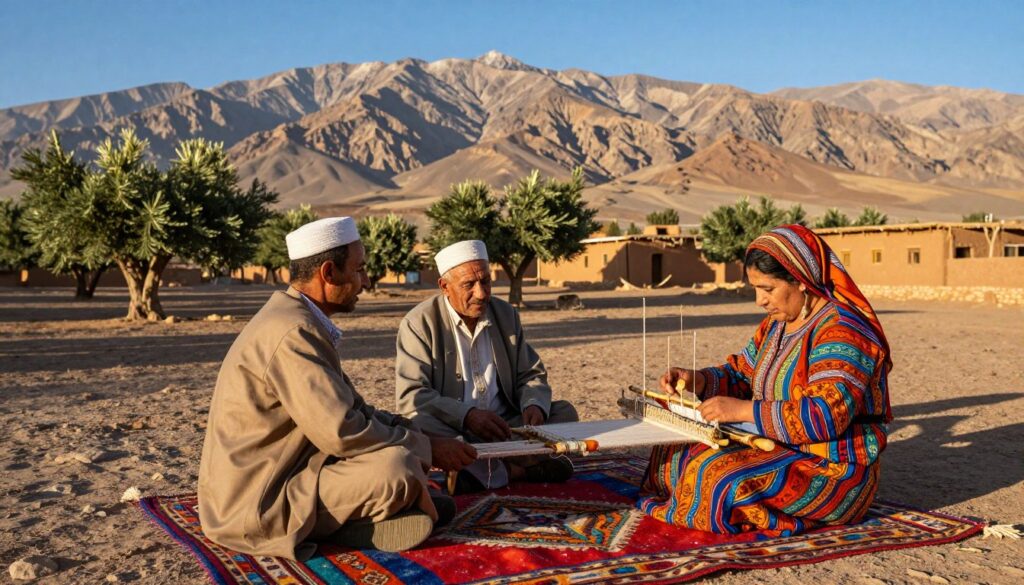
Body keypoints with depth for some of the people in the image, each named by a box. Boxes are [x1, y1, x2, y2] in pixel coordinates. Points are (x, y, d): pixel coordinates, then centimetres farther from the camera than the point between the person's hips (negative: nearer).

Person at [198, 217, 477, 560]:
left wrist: (414, 431, 3)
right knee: (397, 466, -28)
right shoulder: (293, 332, -22)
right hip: (257, 507, -10)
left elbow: (345, 408, 15)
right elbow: (342, 432, -27)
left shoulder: (296, 318, 10)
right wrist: (426, 448, -14)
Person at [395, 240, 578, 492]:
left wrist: (534, 405, -9)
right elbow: (410, 396, -15)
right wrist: (467, 416, -31)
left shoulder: (506, 314, 10)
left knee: (564, 411, -12)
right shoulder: (419, 323, -6)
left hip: (504, 429, 5)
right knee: (418, 425, -34)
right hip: (451, 432, -4)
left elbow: (531, 375, 16)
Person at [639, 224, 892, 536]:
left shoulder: (842, 333, -20)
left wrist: (744, 410, -28)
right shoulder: (777, 325, 10)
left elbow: (826, 415, -30)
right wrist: (698, 380, -5)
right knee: (677, 454, 1)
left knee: (719, 475, -29)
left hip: (832, 472, -9)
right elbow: (742, 372, 17)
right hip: (781, 449, 9)